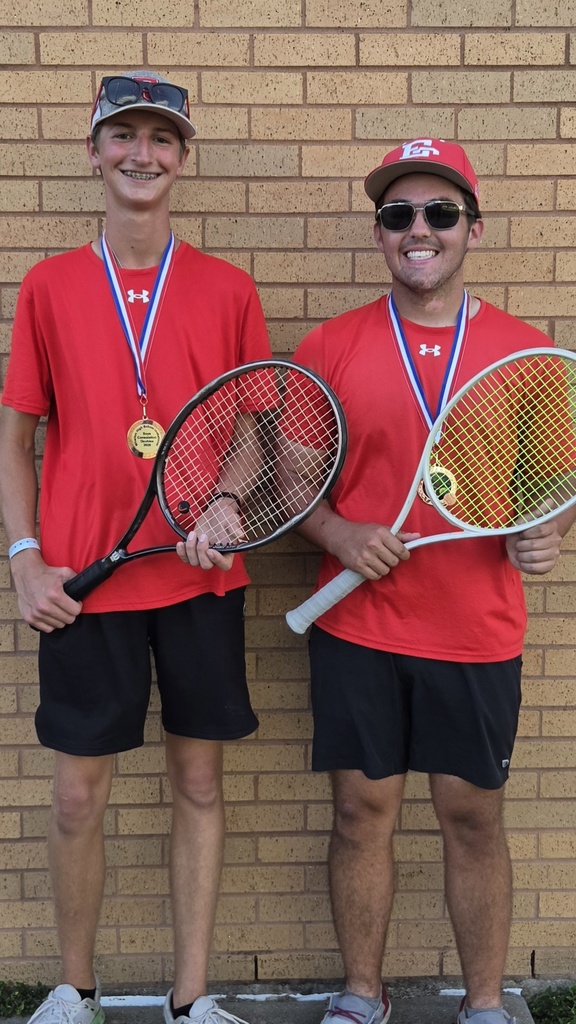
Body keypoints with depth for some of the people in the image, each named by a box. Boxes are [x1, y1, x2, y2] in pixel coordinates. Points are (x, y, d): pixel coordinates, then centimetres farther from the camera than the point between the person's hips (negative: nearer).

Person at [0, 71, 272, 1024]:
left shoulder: (229, 289, 4)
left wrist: (225, 506, -13)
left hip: (202, 575, 1)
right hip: (81, 580, 0)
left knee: (200, 782, 8)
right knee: (79, 794, 7)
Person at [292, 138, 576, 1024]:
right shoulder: (329, 348, 1)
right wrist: (338, 535, -14)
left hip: (478, 634, 0)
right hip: (357, 627, 0)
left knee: (473, 816, 10)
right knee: (362, 810, 9)